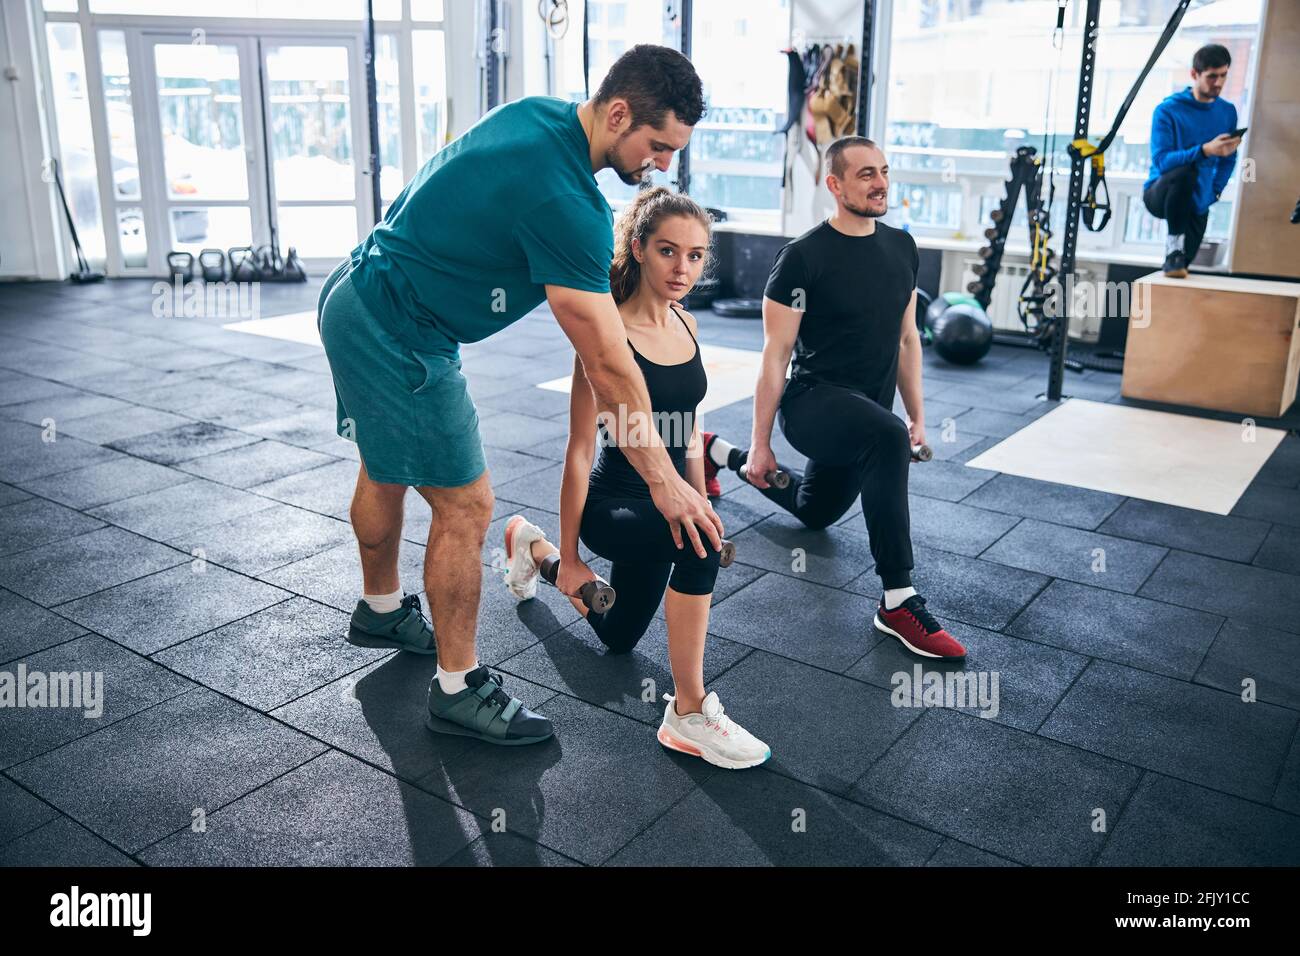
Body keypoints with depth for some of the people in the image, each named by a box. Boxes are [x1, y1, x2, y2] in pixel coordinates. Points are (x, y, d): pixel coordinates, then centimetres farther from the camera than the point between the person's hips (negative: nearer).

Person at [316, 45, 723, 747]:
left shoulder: (539, 113, 2)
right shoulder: (565, 202, -27)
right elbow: (608, 367, -25)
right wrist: (664, 481, -18)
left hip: (354, 299, 10)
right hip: (397, 339, -10)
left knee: (385, 470, 25)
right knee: (465, 506, -3)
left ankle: (381, 610, 48)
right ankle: (458, 691, 12)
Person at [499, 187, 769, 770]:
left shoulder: (685, 323, 2)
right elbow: (579, 451, -17)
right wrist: (570, 557, -14)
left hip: (665, 501, 8)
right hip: (613, 504, -7)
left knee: (617, 637, 26)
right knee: (698, 541, -39)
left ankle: (531, 545, 49)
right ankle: (688, 715, -24)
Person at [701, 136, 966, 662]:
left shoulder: (902, 247, 3)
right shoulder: (804, 257, -17)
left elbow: (907, 339, 12)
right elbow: (776, 353, -15)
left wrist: (917, 417, 9)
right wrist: (761, 443, -14)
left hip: (869, 411, 7)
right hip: (814, 401, -7)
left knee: (813, 512, 27)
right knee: (887, 440, -40)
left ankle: (720, 453, 50)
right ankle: (898, 603, -32)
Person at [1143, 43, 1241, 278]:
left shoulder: (1228, 112, 5)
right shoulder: (1167, 110, -12)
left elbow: (1228, 159, 16)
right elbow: (1161, 160, -23)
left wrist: (1215, 190, 2)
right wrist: (1205, 150, -35)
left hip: (1197, 205, 5)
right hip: (1161, 195, -5)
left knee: (1182, 265, 3)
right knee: (1185, 171, -37)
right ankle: (1174, 245, -25)